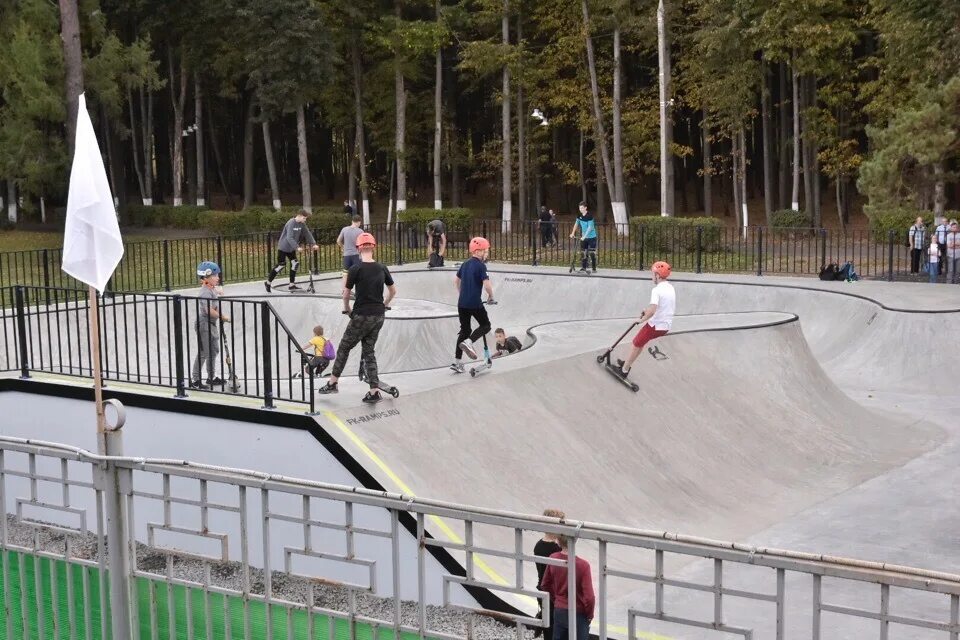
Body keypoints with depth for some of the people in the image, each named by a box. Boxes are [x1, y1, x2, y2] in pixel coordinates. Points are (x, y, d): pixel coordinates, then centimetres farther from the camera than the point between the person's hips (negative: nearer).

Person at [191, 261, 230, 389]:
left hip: (212, 324, 10)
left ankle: (211, 378, 28)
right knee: (203, 353, -5)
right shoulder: (205, 292, -21)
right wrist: (223, 317, -19)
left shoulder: (212, 289, 9)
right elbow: (209, 310, -28)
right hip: (204, 323, -10)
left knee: (214, 350, 17)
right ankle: (195, 380, 2)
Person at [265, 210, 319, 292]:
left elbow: (307, 234, 5)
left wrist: (314, 244, -5)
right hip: (283, 247, -8)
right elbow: (289, 238, -32)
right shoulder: (291, 223, -25)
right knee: (281, 265, -5)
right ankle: (268, 282, 9)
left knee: (295, 263, 0)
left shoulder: (302, 224, -1)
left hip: (291, 248, 8)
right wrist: (297, 247, -37)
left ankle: (292, 285, 7)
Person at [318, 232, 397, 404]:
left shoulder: (355, 269, -13)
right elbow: (393, 290, 12)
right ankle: (374, 391, 6)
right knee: (369, 351, 12)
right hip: (379, 316, 5)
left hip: (361, 316, -5)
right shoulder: (382, 268, 2)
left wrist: (346, 308, 15)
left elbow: (346, 293, -4)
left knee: (344, 348, 12)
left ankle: (332, 383, 17)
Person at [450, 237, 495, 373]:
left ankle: (457, 362, 10)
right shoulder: (481, 266, -11)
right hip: (475, 303, -7)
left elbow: (457, 281, 24)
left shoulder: (465, 264, 12)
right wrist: (491, 297, -1)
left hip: (462, 303, 7)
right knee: (485, 326, 10)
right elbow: (487, 285, -19)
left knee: (464, 330, 14)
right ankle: (469, 342, -16)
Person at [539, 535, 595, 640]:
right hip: (578, 614, -4)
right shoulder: (582, 565, -23)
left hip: (559, 612, 5)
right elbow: (589, 597, -21)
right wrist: (589, 615, -3)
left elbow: (545, 585, 7)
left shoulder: (553, 559, -8)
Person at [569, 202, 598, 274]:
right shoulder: (579, 216, 0)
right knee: (583, 253, 4)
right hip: (583, 237, 6)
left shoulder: (589, 216, -20)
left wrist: (584, 236, -28)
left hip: (591, 237, -6)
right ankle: (583, 268, 8)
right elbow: (576, 224, 16)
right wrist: (573, 233, 13)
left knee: (592, 253, -3)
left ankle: (594, 269, 5)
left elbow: (590, 227, -24)